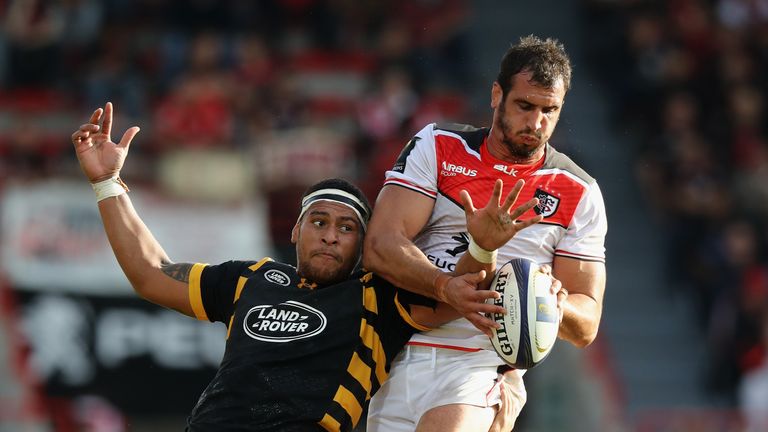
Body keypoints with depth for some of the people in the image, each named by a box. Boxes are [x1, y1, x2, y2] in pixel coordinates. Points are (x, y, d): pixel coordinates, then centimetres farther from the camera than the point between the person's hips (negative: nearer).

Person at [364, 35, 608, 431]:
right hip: (398, 360, 2)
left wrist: (555, 307, -18)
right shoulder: (438, 147, 6)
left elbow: (586, 327, 6)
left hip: (482, 367, -2)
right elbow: (380, 246, -7)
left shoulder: (579, 193, 7)